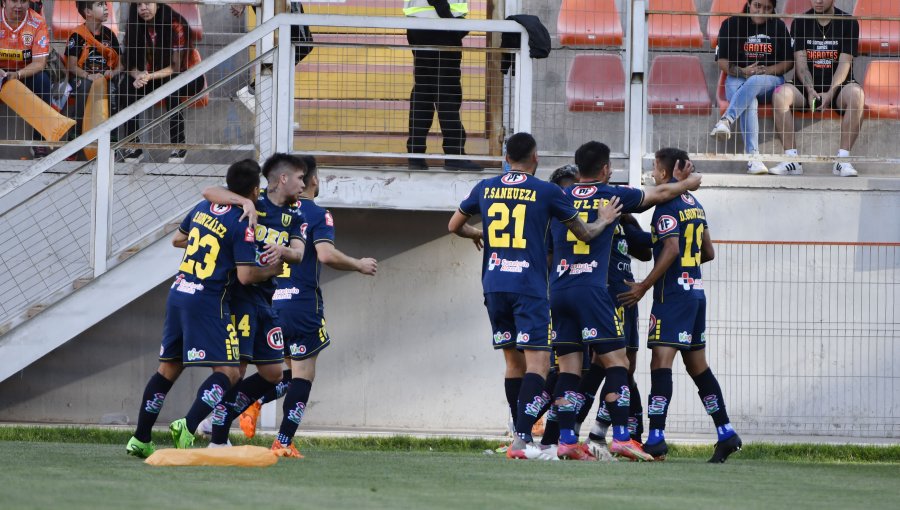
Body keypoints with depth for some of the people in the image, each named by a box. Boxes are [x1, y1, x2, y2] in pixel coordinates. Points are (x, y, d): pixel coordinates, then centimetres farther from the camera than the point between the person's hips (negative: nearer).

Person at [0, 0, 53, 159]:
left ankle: (39, 141, -24)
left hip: (27, 73, 0)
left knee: (43, 80, -31)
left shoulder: (37, 22, -12)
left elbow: (40, 62, -17)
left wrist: (18, 74, -35)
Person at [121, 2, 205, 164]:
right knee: (129, 85, -22)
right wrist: (138, 76, -27)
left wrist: (150, 77, -32)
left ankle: (178, 146, -28)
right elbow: (132, 64, -4)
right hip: (152, 77, 5)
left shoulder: (175, 26, -20)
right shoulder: (136, 27, -5)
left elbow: (177, 67, -20)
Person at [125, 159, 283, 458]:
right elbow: (245, 276, -13)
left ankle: (140, 439, 15)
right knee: (227, 372, -6)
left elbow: (178, 239, 26)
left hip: (178, 295, 8)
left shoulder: (203, 208, 11)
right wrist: (271, 270, 5)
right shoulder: (242, 224, -11)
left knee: (169, 368, 14)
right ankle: (188, 426, -25)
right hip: (208, 301, -8)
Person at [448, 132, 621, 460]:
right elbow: (584, 234, 8)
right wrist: (603, 222, 29)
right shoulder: (546, 192, -1)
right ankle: (522, 439, -21)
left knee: (514, 360, 15)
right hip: (529, 286, -5)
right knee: (537, 362, -8)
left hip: (493, 285, 5)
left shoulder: (485, 189, 9)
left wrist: (475, 234, 43)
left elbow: (454, 226, 22)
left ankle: (521, 436, 18)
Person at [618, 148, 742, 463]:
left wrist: (643, 287, -18)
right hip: (696, 292, 9)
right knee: (697, 364, 15)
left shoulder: (667, 206, -11)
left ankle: (656, 438, -21)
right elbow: (708, 252, 20)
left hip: (673, 293, -9)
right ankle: (726, 433, 15)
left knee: (661, 360, -13)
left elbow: (671, 250, -21)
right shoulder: (694, 204, 15)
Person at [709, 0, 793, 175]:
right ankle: (752, 156, -50)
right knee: (749, 101, -35)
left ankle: (726, 121, -56)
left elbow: (788, 62, 7)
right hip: (737, 80, -1)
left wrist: (765, 71, -11)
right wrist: (742, 72, -17)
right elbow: (723, 62, 2)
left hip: (771, 80, 1)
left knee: (755, 82, -37)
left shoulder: (778, 27, 9)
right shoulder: (731, 24, 4)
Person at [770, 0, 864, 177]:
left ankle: (842, 159, -33)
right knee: (780, 94, -29)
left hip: (837, 85, -1)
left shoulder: (848, 23, 1)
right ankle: (791, 159, -29)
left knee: (856, 94, -35)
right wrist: (810, 91, -19)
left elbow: (844, 63, -7)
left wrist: (830, 94, -21)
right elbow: (800, 61, -2)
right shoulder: (800, 23, 6)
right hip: (806, 87, 1)